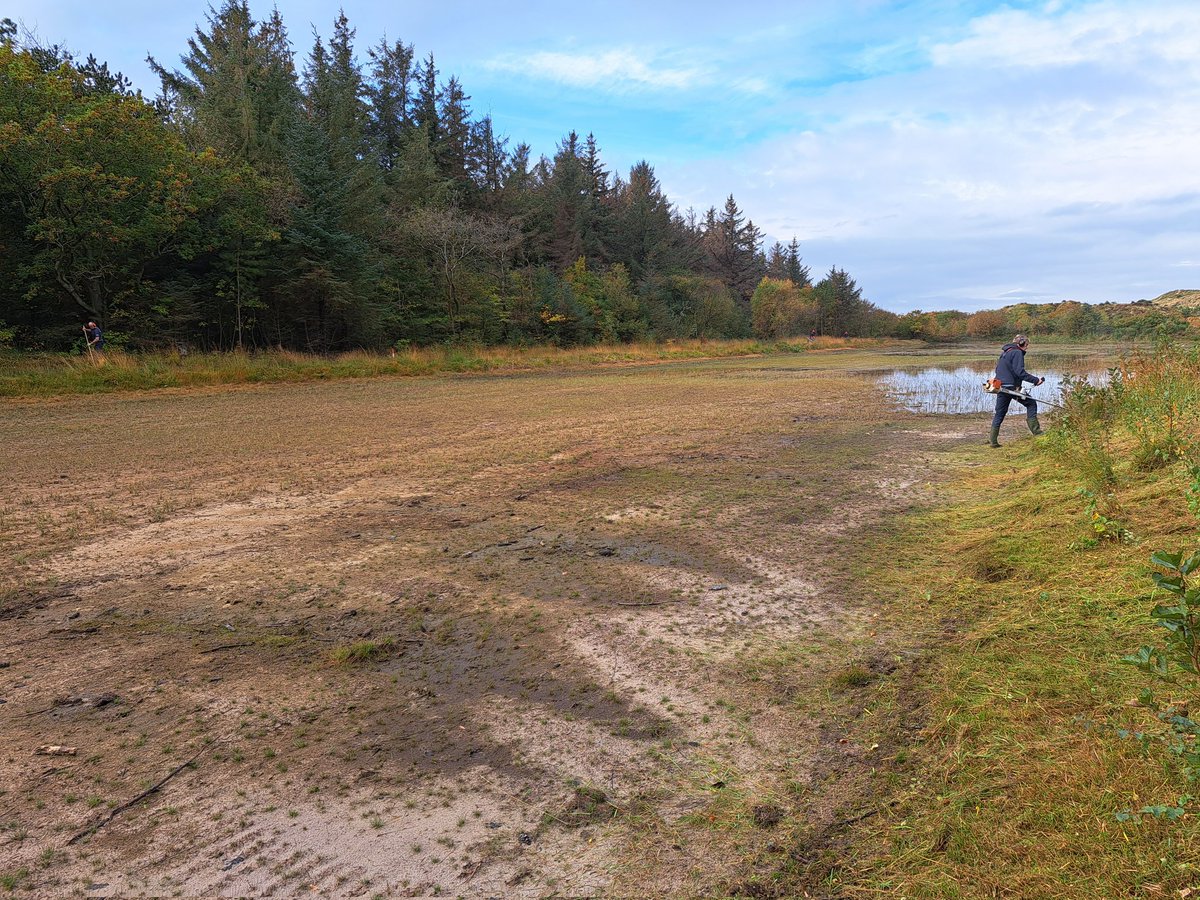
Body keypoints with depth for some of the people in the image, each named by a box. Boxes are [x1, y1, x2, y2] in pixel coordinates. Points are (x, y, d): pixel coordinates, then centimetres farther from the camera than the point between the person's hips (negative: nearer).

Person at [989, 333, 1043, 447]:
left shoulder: (1004, 352, 19)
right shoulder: (1017, 353, -9)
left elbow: (997, 369, 24)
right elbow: (1020, 372, -17)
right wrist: (1035, 380, -15)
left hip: (1001, 387, 8)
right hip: (1012, 386, -8)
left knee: (999, 414, 9)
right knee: (1031, 404, 7)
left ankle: (993, 441, 7)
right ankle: (1035, 430, 1)